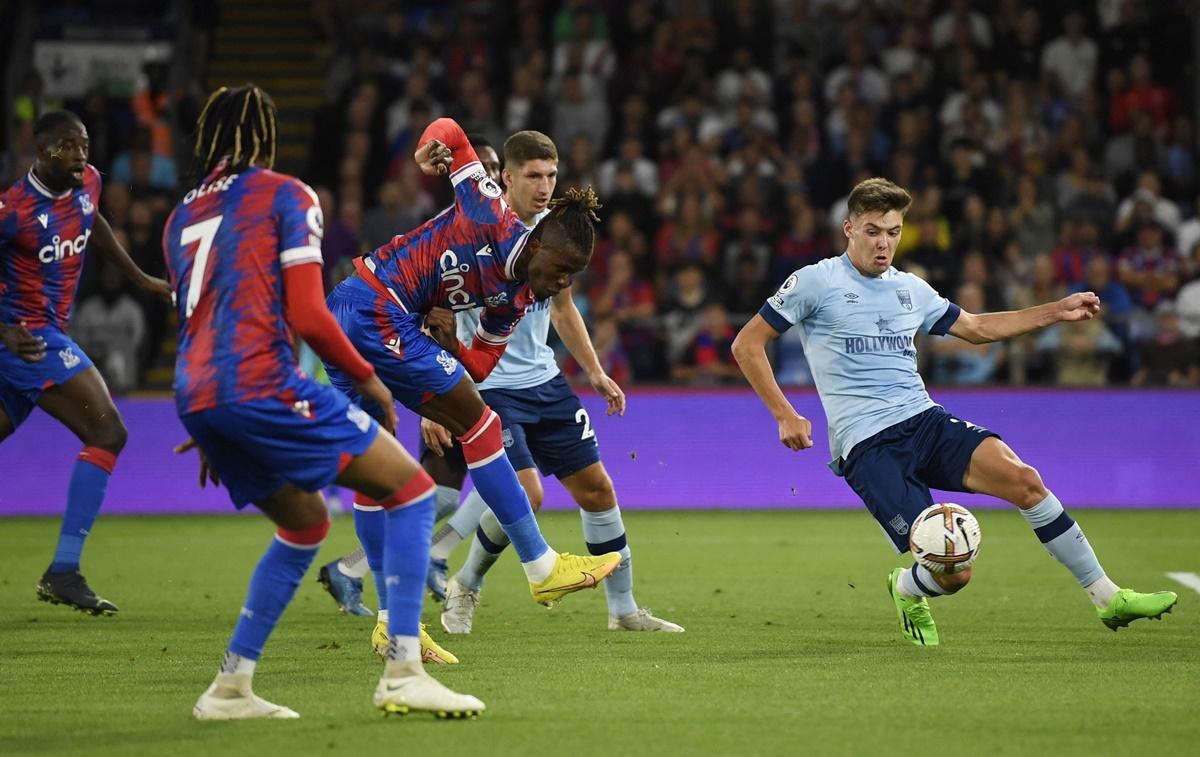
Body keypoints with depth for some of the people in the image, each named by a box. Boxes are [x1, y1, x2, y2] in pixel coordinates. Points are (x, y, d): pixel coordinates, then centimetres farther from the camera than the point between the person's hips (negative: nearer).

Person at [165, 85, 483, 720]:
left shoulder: (180, 217, 23)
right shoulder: (285, 195, 3)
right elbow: (309, 318, -7)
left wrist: (213, 436, 37)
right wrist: (367, 378, 7)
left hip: (195, 397, 8)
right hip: (261, 380, -8)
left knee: (305, 521, 24)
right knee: (411, 487, -1)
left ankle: (230, 686, 19)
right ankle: (402, 672, -11)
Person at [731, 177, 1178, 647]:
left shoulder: (911, 289, 17)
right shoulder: (816, 282, 0)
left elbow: (977, 327, 31)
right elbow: (747, 345, 3)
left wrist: (1058, 310, 26)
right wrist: (785, 415, -6)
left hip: (926, 421, 5)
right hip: (867, 446, -5)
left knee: (1023, 479, -22)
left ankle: (1108, 598, -11)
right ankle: (906, 590, 19)